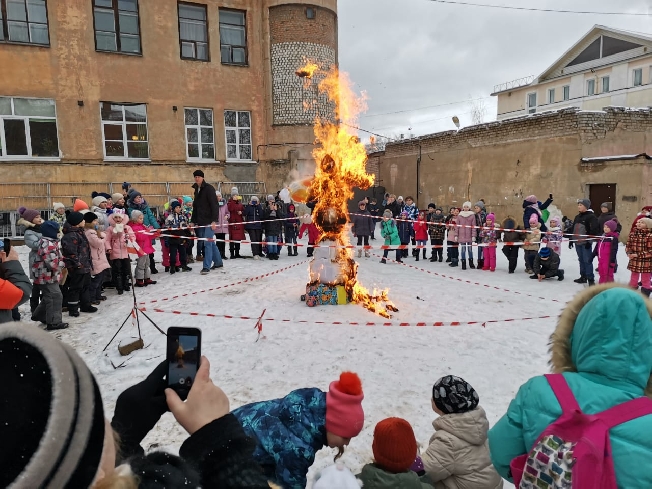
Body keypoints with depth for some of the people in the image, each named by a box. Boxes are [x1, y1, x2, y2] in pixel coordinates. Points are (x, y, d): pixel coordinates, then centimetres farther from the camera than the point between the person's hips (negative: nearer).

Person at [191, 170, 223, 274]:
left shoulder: (209, 188, -8)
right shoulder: (196, 190, 16)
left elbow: (215, 205, -15)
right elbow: (195, 207, 21)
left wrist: (214, 220, -21)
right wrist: (193, 221, 17)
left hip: (209, 221, -8)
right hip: (201, 222, 8)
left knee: (208, 243, -9)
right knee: (211, 243, 13)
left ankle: (206, 267, -8)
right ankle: (218, 262, 24)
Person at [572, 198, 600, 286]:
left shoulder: (591, 216, -10)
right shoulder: (577, 217, 15)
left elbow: (594, 230, -16)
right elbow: (573, 229, 21)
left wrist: (589, 241, -18)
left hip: (586, 243, -8)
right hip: (577, 242, 8)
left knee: (587, 260, -7)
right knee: (581, 260, 14)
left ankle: (591, 279, -1)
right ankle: (583, 277, 22)